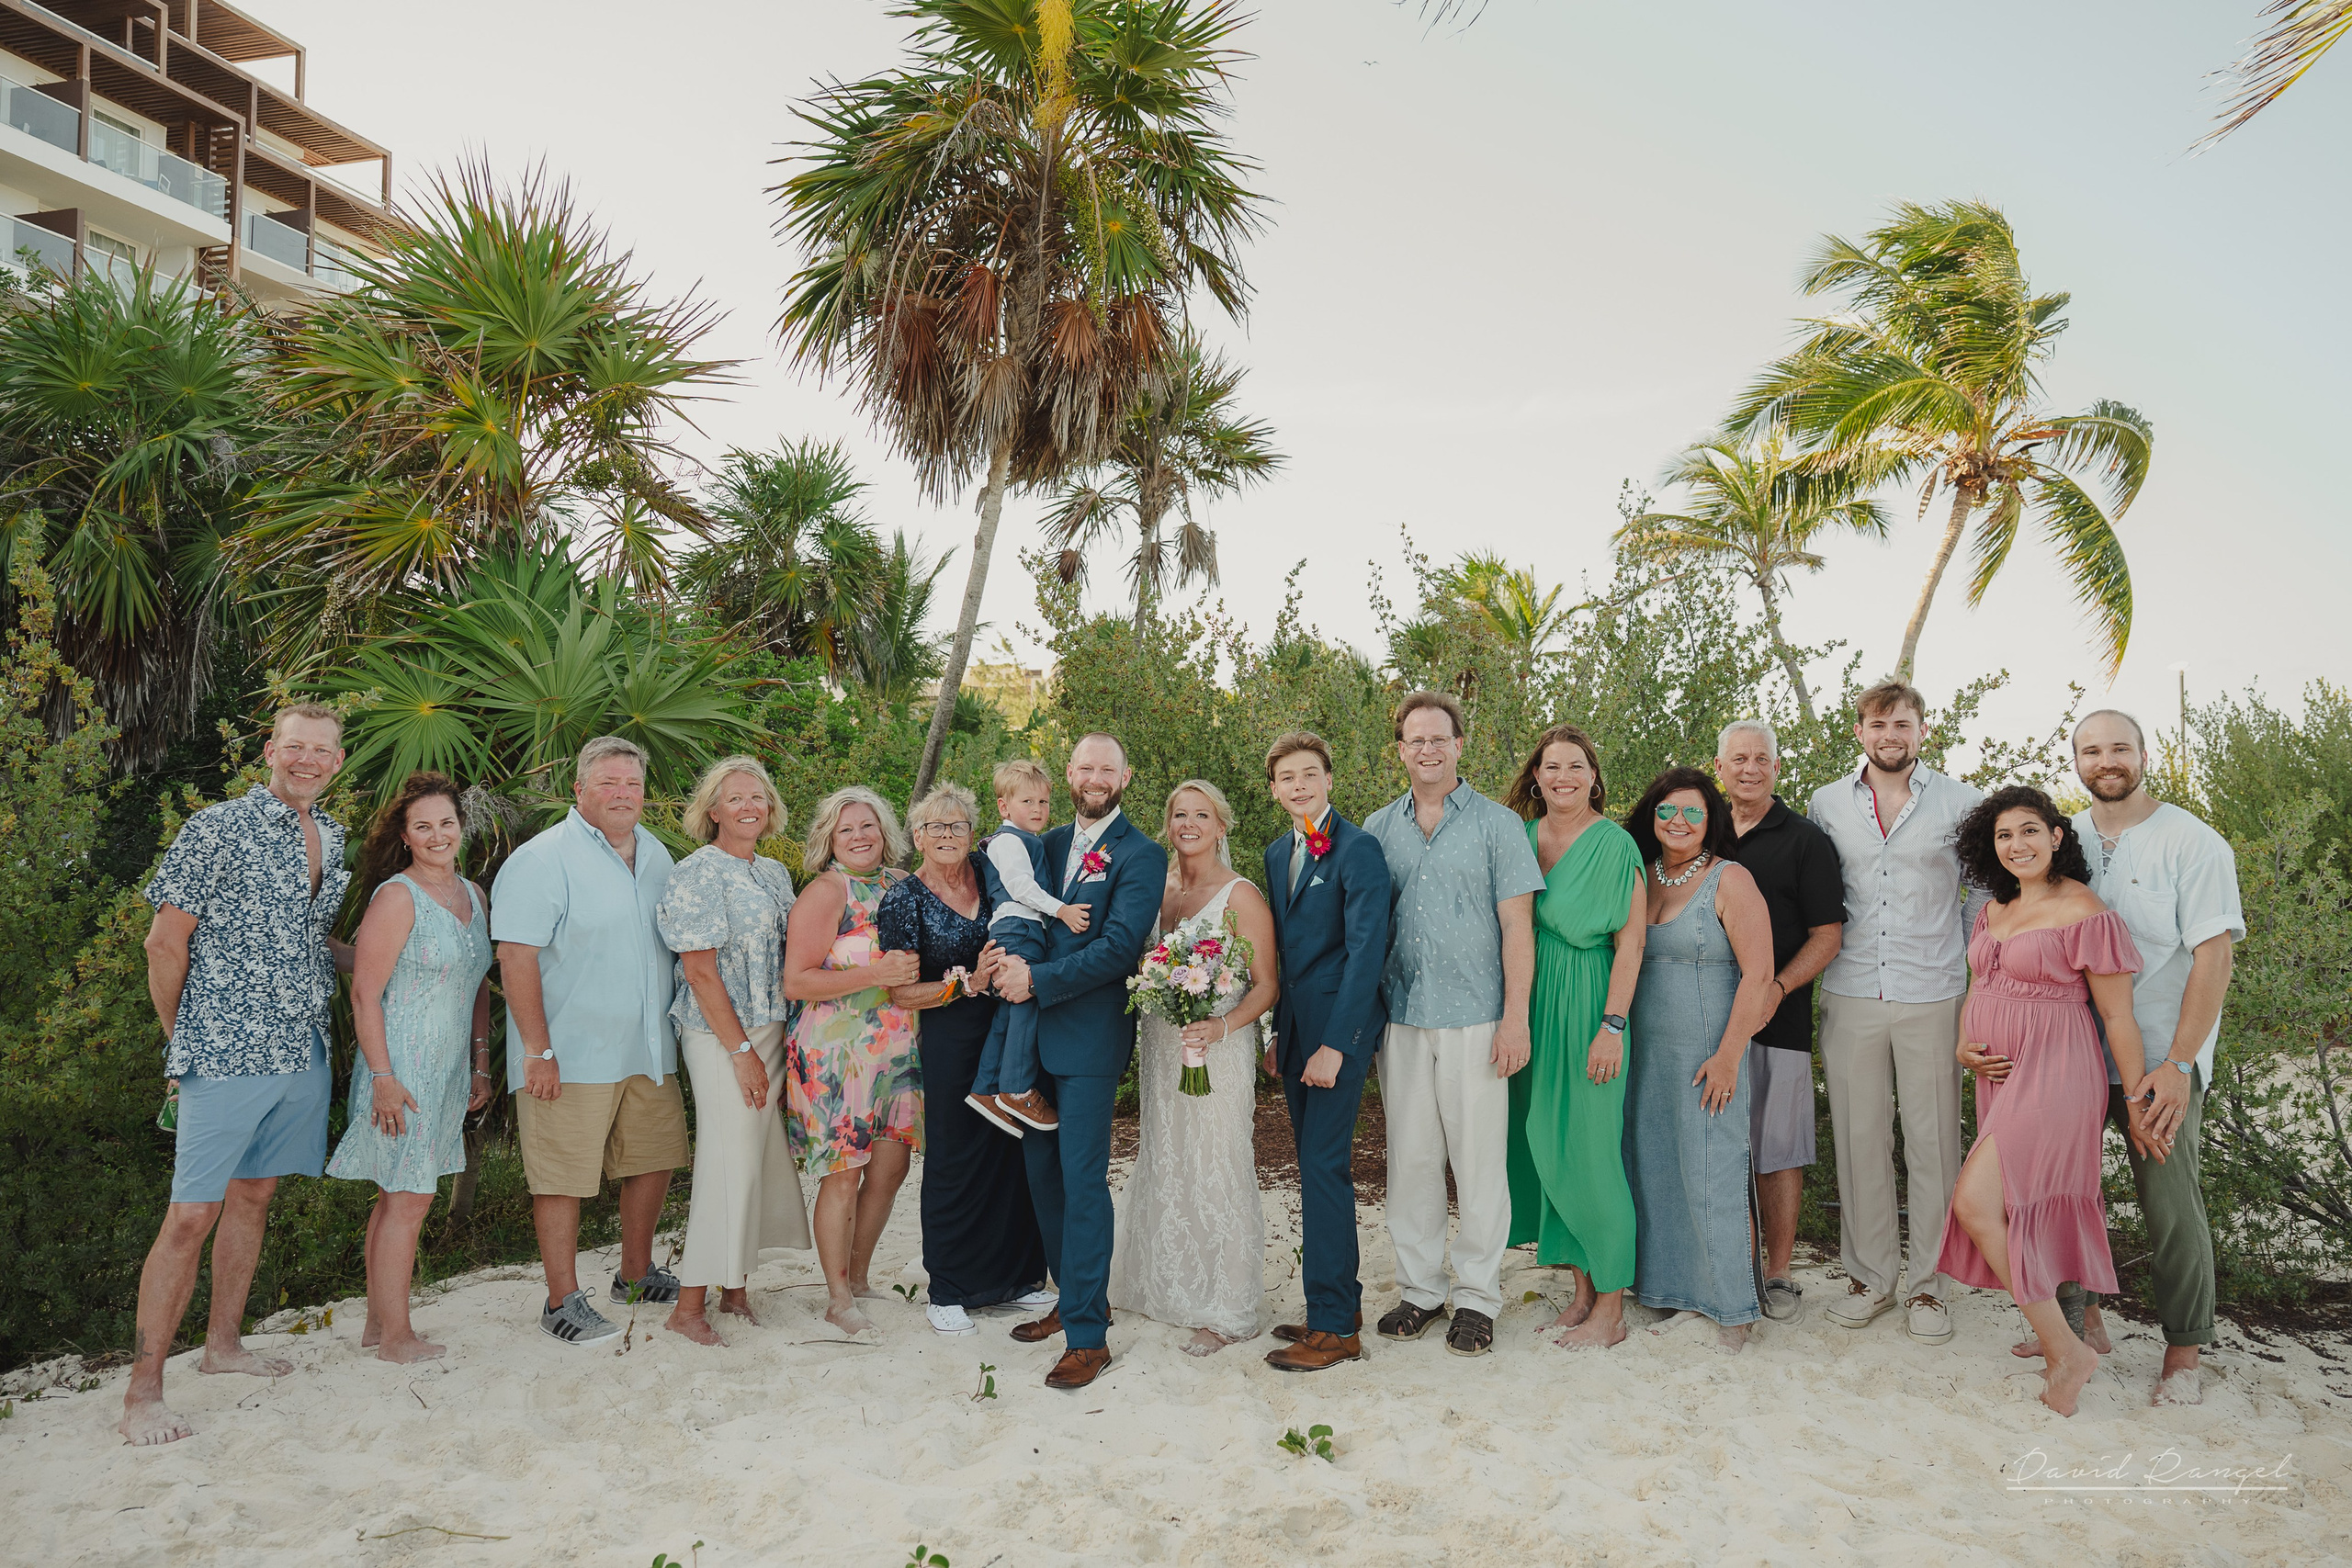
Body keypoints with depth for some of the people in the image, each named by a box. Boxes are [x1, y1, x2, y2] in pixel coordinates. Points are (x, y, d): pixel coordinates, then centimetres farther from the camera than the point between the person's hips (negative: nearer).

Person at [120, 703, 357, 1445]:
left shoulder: (330, 838, 12)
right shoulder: (218, 828, -10)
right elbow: (165, 941, -7)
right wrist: (180, 1039, 0)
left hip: (303, 1050, 7)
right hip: (227, 1051, -7)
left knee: (253, 1196, 16)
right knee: (192, 1216, -6)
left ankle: (224, 1343, 30)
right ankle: (143, 1392, 2)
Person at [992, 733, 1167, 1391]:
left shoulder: (1141, 855, -7)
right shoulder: (1051, 843, 13)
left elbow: (1118, 945, -16)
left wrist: (1037, 981, -16)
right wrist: (1009, 957, -3)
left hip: (1091, 1037, -7)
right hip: (1036, 1033, 7)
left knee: (1082, 1180, -5)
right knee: (1042, 1173, 14)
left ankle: (1088, 1334, 4)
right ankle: (1072, 1297, 32)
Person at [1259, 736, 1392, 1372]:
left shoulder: (1358, 849, -11)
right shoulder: (1277, 854, 13)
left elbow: (1366, 950, -17)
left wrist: (1334, 1045, -20)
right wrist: (1278, 1033, 14)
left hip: (1340, 1027, -8)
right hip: (1297, 1028, 8)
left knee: (1323, 1165, -7)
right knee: (1317, 1166, 13)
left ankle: (1335, 1326, 2)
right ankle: (1338, 1303, 24)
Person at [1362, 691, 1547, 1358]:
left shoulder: (1498, 824, 1)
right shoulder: (1378, 828, 10)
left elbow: (1517, 925, -3)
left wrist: (1516, 1018, -9)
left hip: (1475, 1020, -3)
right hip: (1400, 1018, 3)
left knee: (1480, 1162, 2)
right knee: (1410, 1158, 8)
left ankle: (1477, 1296, 15)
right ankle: (1419, 1289, 21)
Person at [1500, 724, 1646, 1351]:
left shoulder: (1613, 844, -8)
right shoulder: (1522, 837, 8)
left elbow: (1630, 942, -11)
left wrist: (1612, 1027, -16)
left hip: (1588, 1005, -6)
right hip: (1533, 1005, 6)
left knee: (1588, 1151, -2)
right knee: (1545, 1149, 10)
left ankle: (1610, 1307, 11)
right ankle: (1582, 1290, 23)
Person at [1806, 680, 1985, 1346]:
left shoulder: (1961, 803, 3)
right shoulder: (1827, 804, 8)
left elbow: (1985, 892, 10)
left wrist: (1969, 967, 5)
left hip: (1933, 996, -1)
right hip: (1851, 995, 2)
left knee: (1934, 1141, 3)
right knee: (1858, 1137, 5)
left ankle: (1928, 1284, 16)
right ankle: (1869, 1275, 18)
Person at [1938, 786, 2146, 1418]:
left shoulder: (2085, 913, -11)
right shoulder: (1993, 911, 12)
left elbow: (2118, 1016, -9)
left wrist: (2139, 1100, -7)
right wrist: (1964, 1046, 5)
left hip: (2053, 1076, -8)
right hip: (1998, 1077, 8)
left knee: (1975, 1201, -17)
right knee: (2035, 1210, 12)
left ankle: (2067, 1351, -5)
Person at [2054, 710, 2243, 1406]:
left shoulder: (2193, 844, -7)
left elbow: (2213, 958, -12)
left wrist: (2176, 1066, -18)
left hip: (2160, 1059, -4)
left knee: (2170, 1203, -3)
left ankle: (2183, 1355, 13)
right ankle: (2082, 1322, 27)